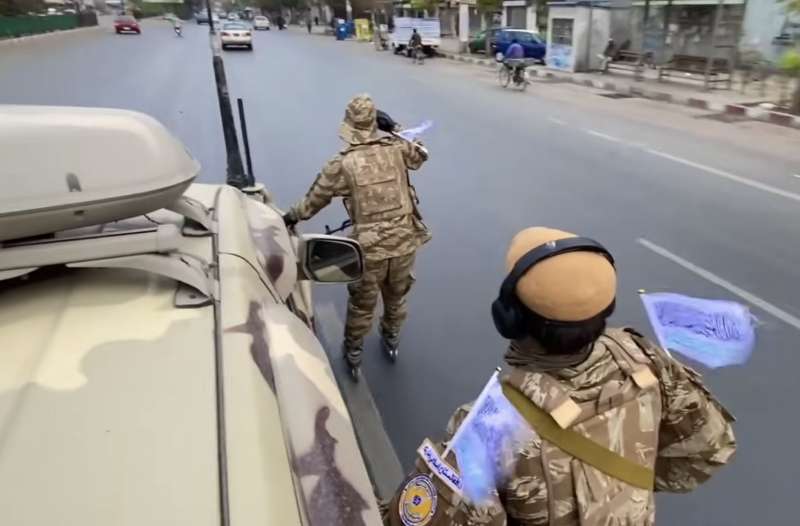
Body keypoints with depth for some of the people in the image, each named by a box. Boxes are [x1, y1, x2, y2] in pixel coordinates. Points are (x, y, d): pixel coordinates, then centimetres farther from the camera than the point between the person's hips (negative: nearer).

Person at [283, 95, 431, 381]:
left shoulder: (342, 164, -11)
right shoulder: (396, 149, -5)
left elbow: (313, 201, 2)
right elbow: (421, 154, 20)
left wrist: (291, 216, 20)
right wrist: (395, 131, 17)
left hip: (369, 248, -3)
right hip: (405, 242, 3)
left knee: (362, 304, 18)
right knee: (396, 297, 26)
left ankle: (353, 355, 37)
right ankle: (391, 339, 50)